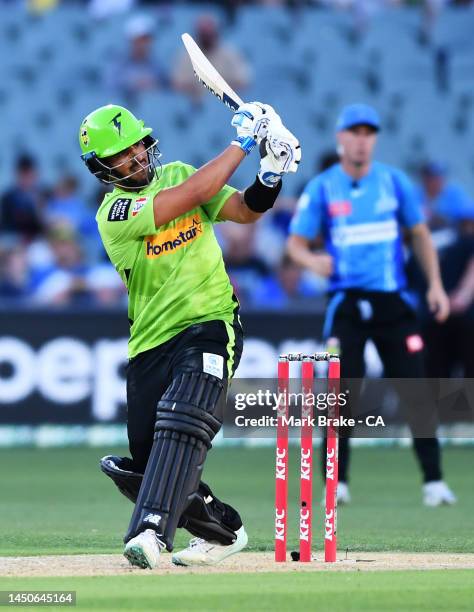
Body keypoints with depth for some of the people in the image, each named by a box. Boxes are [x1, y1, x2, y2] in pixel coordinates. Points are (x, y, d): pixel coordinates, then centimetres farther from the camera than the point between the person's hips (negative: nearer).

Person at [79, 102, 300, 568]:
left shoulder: (177, 174, 10)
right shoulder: (114, 213, -7)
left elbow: (244, 210, 6)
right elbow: (196, 193, -17)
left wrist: (270, 176, -13)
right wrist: (242, 142, -10)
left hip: (210, 325, 0)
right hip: (151, 345, 0)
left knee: (181, 425, -27)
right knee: (145, 461, 0)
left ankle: (151, 531, -40)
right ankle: (223, 531, 22)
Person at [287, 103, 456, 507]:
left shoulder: (395, 181, 6)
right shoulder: (322, 188, 2)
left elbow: (420, 234, 14)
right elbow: (296, 243, 2)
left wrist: (435, 284, 5)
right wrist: (312, 260, -21)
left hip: (393, 302, 1)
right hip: (347, 303, -1)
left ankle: (433, 481, 2)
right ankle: (337, 481, 3)